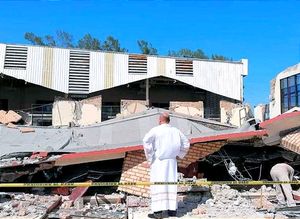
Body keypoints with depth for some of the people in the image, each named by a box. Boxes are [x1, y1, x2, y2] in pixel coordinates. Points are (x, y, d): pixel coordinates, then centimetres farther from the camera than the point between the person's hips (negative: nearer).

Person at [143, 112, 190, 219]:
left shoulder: (156, 130, -9)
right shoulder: (176, 131, 6)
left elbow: (146, 140, -23)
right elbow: (186, 144, 14)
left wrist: (149, 156, -14)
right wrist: (179, 155, 18)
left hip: (158, 161, -4)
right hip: (171, 162, 5)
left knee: (157, 185, -2)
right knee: (171, 183, 10)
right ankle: (172, 209, 12)